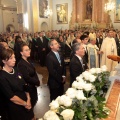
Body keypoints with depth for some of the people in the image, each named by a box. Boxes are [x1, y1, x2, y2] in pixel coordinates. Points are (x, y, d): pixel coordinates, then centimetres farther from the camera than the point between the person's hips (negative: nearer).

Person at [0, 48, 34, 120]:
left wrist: (28, 100, -7)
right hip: (15, 108, -6)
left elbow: (25, 86, 5)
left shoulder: (16, 71, 0)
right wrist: (25, 104, -9)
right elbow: (11, 97, -19)